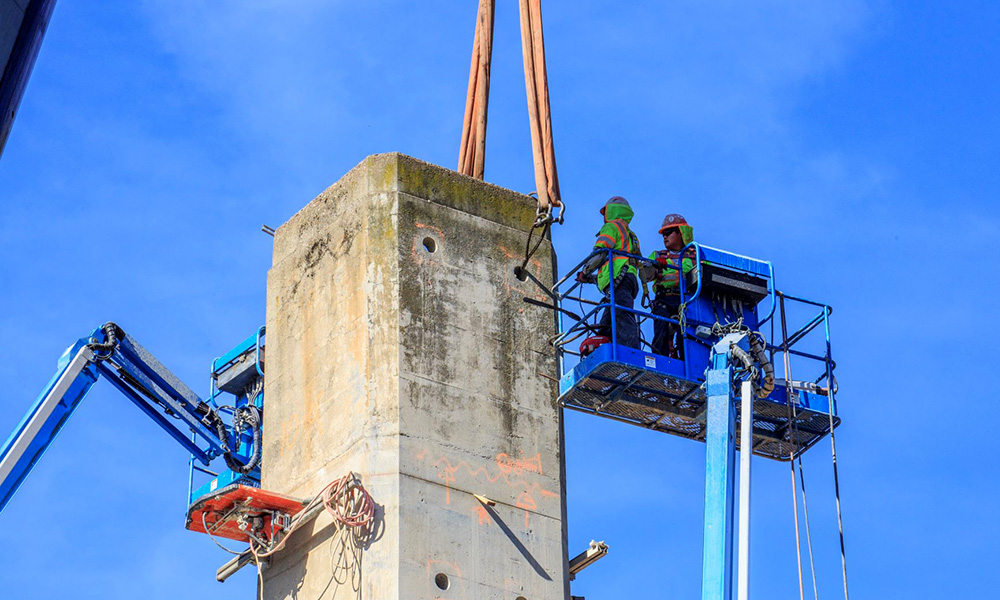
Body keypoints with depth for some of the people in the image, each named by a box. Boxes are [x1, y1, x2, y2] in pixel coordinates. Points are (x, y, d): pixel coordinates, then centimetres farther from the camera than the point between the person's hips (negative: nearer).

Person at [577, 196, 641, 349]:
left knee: (624, 320, -24)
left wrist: (584, 273, 10)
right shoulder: (631, 236, 36)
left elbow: (599, 253, -6)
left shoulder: (612, 226, 9)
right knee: (606, 328, 3)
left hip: (618, 279, -9)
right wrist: (592, 279, 36)